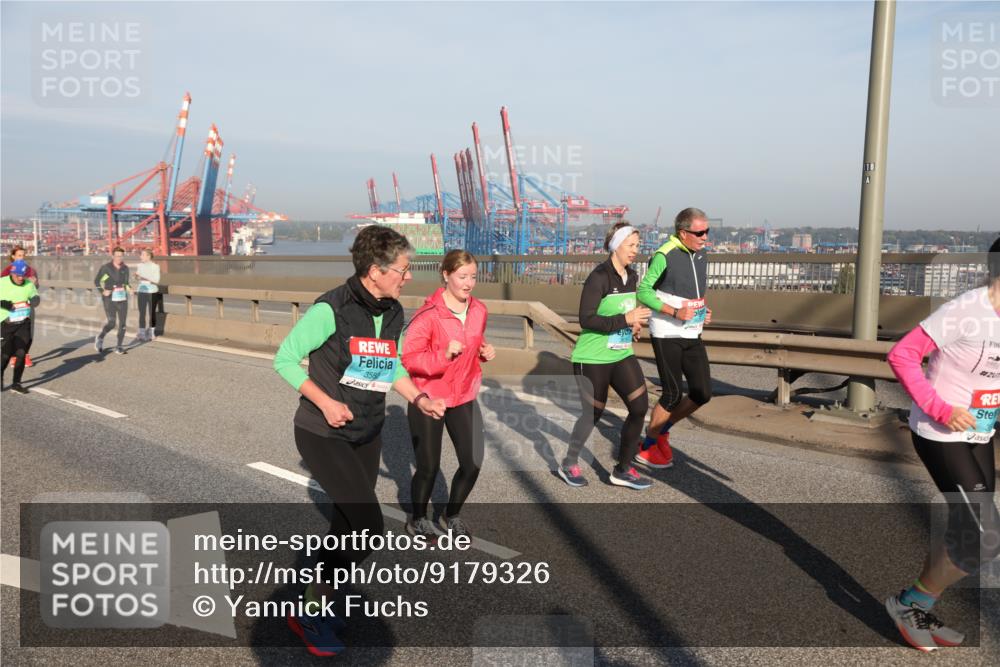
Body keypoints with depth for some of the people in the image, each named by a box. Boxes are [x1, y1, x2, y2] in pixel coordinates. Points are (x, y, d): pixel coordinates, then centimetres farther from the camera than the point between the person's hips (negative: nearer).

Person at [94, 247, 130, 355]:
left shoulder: (125, 268, 6)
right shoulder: (106, 268, -6)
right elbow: (96, 281, 2)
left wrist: (128, 288, -2)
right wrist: (102, 291, -10)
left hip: (122, 299, 4)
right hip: (110, 299, -4)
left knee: (122, 324, -1)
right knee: (111, 323, -12)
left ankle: (119, 347, 10)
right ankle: (100, 338, 18)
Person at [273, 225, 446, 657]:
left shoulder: (394, 313, -1)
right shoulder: (330, 309, -21)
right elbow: (285, 359, -12)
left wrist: (418, 398, -4)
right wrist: (325, 402, -22)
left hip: (367, 434, 7)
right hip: (323, 434, -7)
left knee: (348, 525, 15)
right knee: (368, 525, -14)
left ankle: (317, 605, 39)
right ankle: (310, 615, 6)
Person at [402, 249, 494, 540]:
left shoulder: (479, 310, 1)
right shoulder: (428, 314, -20)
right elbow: (407, 358, -21)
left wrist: (484, 352, -2)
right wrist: (444, 355, -32)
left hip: (464, 397, 5)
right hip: (427, 399, -5)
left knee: (472, 464, 4)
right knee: (428, 467, 4)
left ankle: (452, 515, 31)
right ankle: (418, 520, 31)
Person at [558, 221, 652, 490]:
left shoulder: (631, 276, 8)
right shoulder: (599, 278, -16)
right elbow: (586, 319, -23)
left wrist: (633, 325, 3)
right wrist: (625, 319, -25)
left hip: (622, 355, 7)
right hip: (593, 358, -7)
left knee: (640, 406, -2)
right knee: (592, 414, 5)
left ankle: (623, 470, 13)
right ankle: (569, 465, 28)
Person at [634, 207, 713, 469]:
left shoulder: (700, 254, 10)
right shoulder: (664, 256, -14)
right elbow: (643, 291, -12)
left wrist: (704, 310, 4)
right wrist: (675, 312, -22)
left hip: (692, 334, 7)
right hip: (666, 335, -7)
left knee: (702, 393, 3)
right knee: (673, 394, -4)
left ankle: (661, 429, 25)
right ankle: (647, 448, 16)